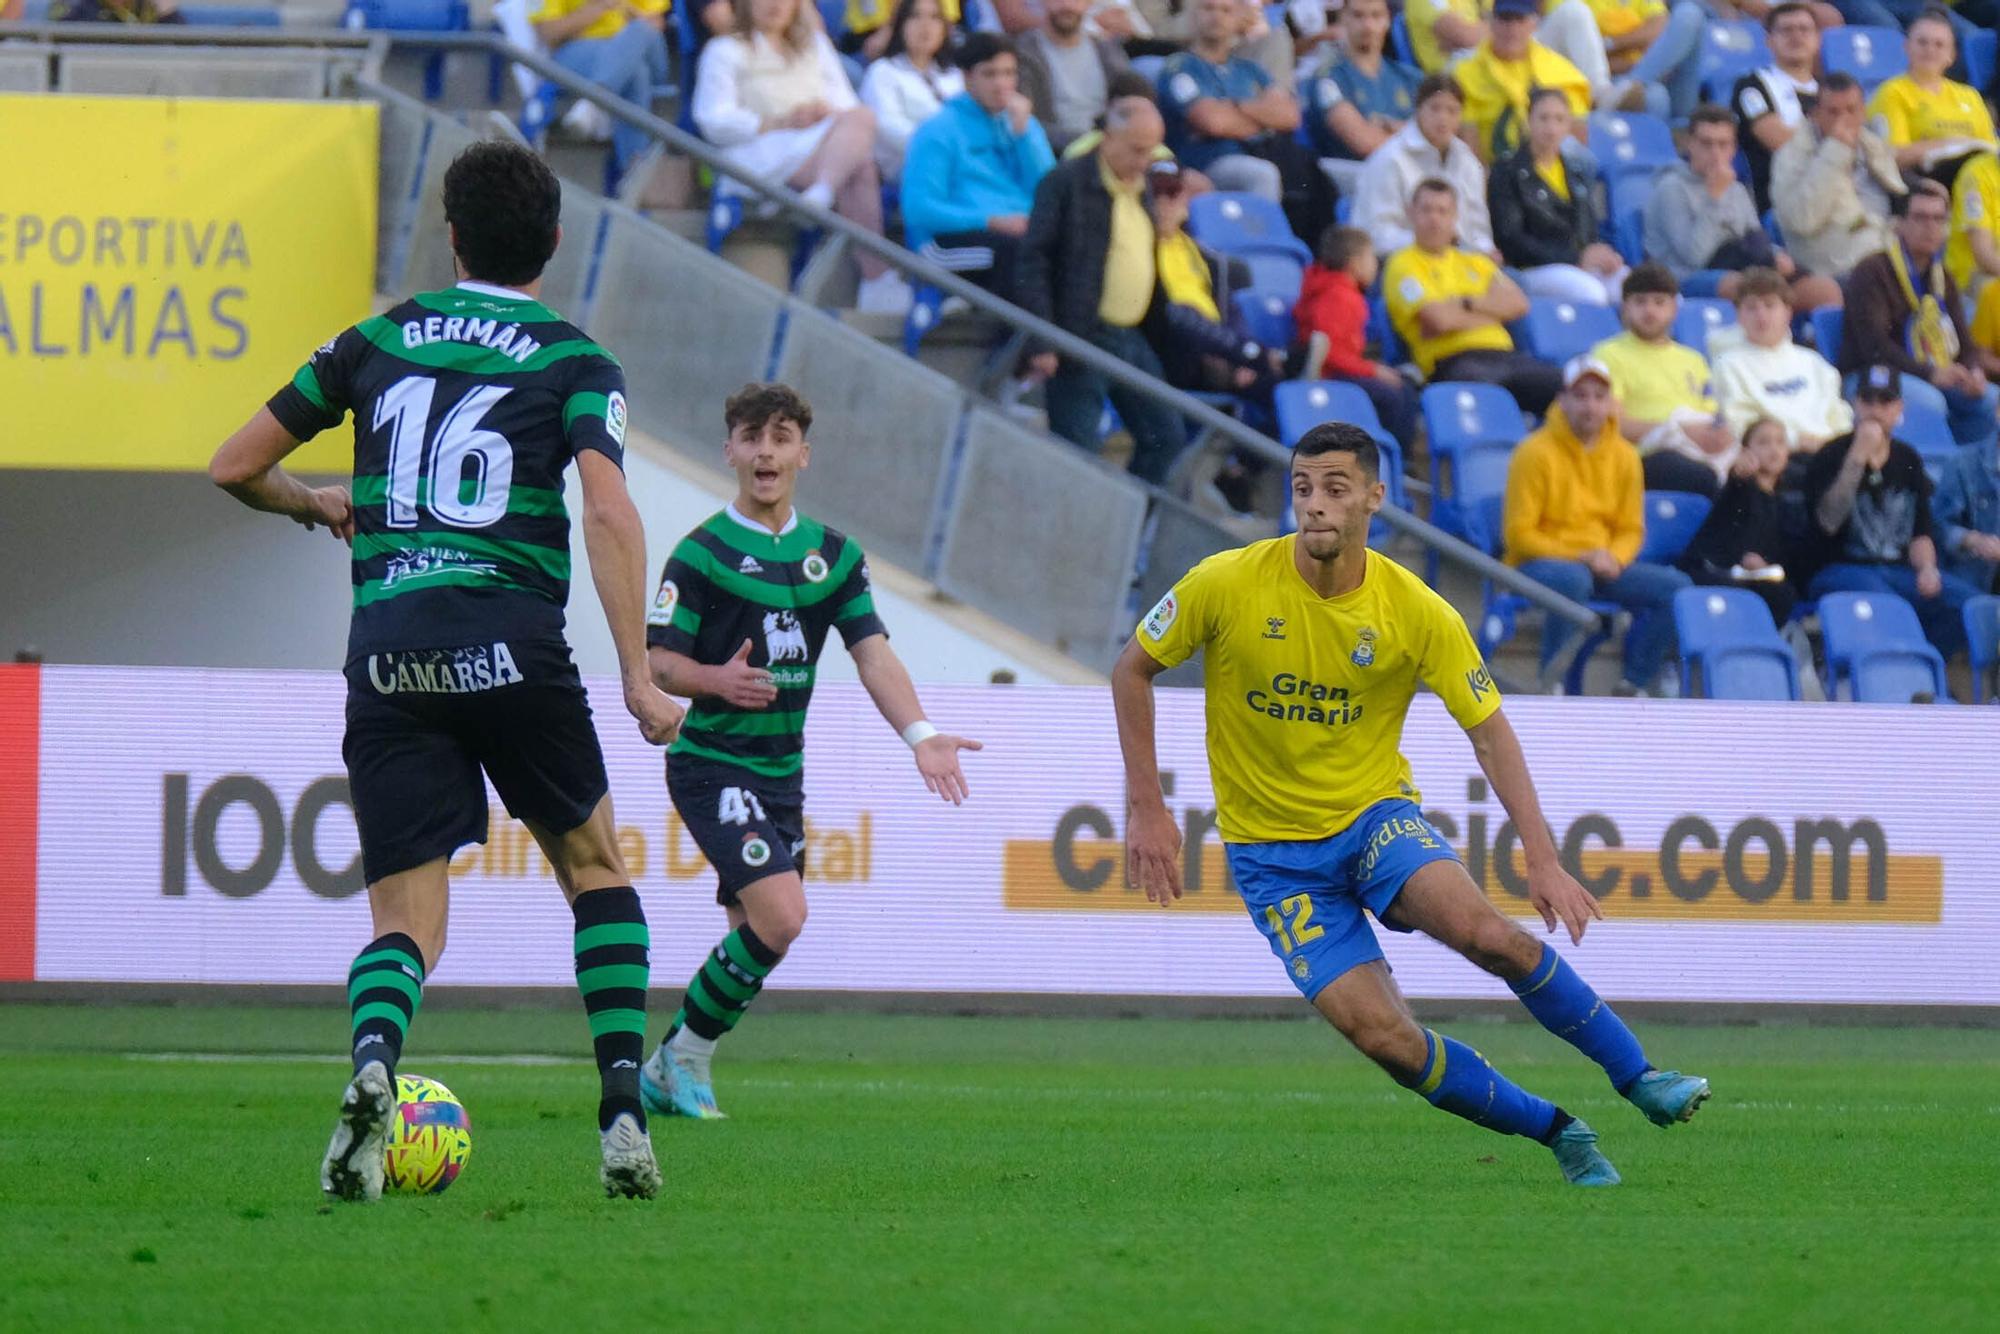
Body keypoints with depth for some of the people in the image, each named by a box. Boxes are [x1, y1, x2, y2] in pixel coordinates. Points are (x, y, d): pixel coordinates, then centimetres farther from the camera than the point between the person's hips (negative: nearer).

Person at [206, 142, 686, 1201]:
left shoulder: (377, 341, 13)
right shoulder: (573, 361, 4)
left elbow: (235, 468, 16)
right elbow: (609, 515, -11)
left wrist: (320, 506, 36)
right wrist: (638, 679, -10)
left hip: (385, 653, 2)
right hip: (512, 643, -2)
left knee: (407, 922, 3)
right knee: (596, 867, 20)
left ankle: (372, 1064, -30)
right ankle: (623, 1113, 8)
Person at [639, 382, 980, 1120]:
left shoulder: (834, 554, 9)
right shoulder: (703, 552, -8)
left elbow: (872, 652, 2)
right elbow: (657, 659, -9)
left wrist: (919, 735, -14)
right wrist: (717, 680, -30)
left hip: (782, 772, 7)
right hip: (713, 765, -7)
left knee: (756, 934, 8)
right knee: (781, 916, -21)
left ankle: (670, 1071, 23)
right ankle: (684, 1058, -4)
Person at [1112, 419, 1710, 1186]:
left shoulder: (1418, 613, -11)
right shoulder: (1227, 585, -13)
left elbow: (1489, 732, -4)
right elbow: (1133, 670, 0)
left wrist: (1543, 860, -12)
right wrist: (1146, 807, -4)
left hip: (1376, 813, 0)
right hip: (1273, 849, 0)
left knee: (1486, 933, -31)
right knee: (1382, 1035, -19)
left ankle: (1638, 1078, -14)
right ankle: (1558, 1135, -1)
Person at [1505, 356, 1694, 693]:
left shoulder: (1624, 456, 8)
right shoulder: (1536, 453, -8)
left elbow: (1631, 529, 13)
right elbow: (1519, 535, -10)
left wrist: (1612, 558, -10)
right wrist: (1577, 557, -19)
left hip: (1602, 566, 6)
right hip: (1538, 564, -6)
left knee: (1675, 587, -14)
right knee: (1573, 580, -40)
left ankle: (1633, 686, -7)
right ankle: (1554, 687, -29)